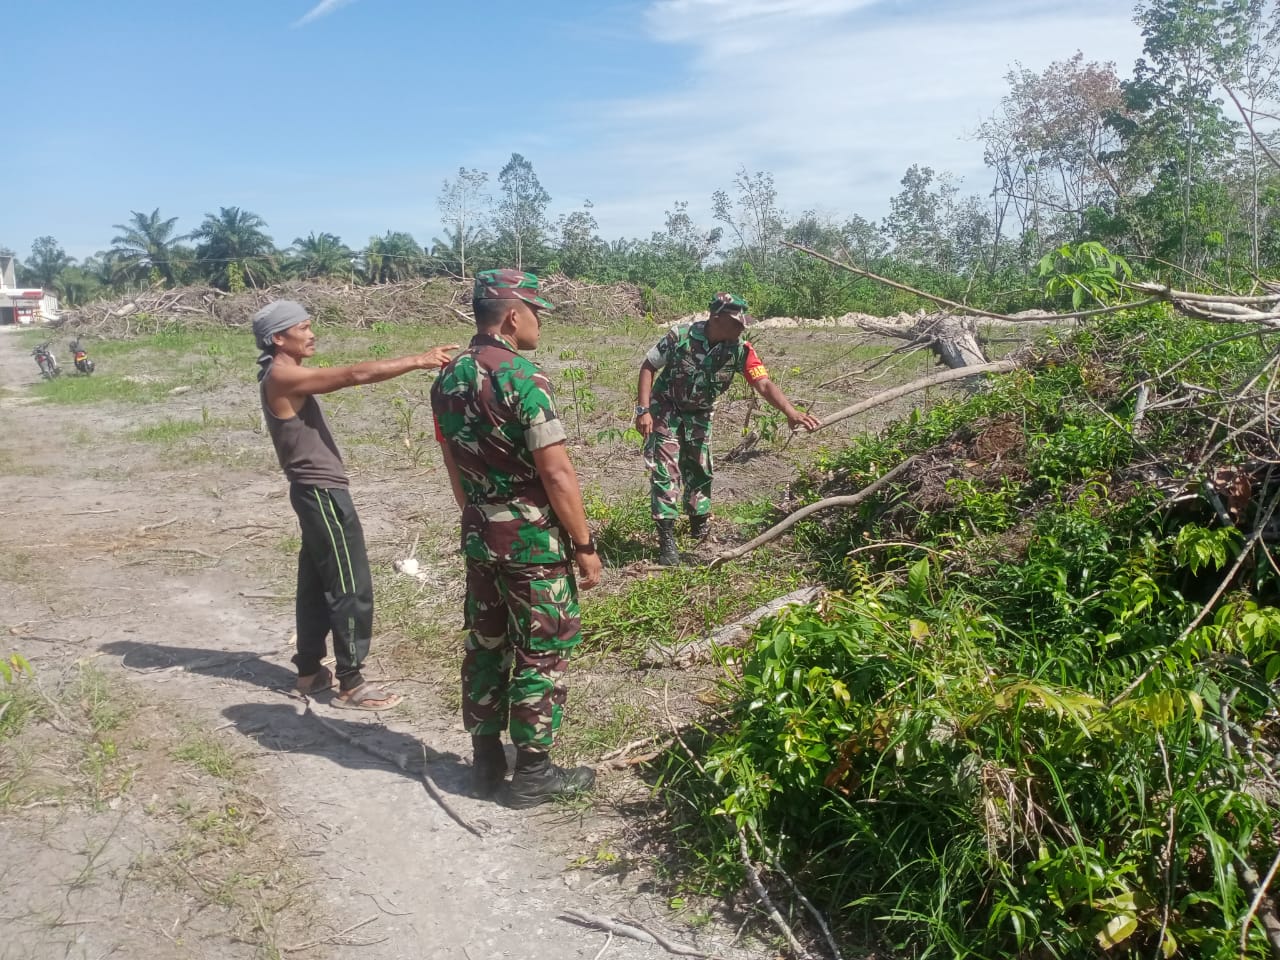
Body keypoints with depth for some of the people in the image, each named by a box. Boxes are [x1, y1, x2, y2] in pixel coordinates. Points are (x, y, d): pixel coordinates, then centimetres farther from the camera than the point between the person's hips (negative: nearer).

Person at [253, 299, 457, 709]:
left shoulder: (285, 379, 15)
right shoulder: (282, 377, -17)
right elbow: (356, 374, -23)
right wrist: (418, 361, -23)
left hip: (316, 492, 10)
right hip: (322, 493, -10)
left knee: (317, 583, 16)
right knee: (352, 587, -6)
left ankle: (310, 671, 26)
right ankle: (350, 683, 1)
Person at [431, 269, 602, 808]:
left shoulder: (448, 379, 7)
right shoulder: (523, 380, -18)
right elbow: (557, 474, -20)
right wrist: (585, 545, -12)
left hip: (478, 536, 8)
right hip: (533, 539, -8)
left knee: (485, 644, 16)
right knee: (542, 652, 4)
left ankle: (486, 762, 28)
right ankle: (533, 774, 15)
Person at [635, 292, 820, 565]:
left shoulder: (740, 350, -19)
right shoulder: (680, 336, -25)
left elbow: (764, 384, -26)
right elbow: (648, 367, -14)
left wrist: (791, 412, -42)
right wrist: (643, 410, -20)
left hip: (699, 414, 3)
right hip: (665, 409, -3)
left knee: (699, 469, 12)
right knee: (666, 470, -9)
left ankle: (700, 528, 33)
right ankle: (666, 540, -3)